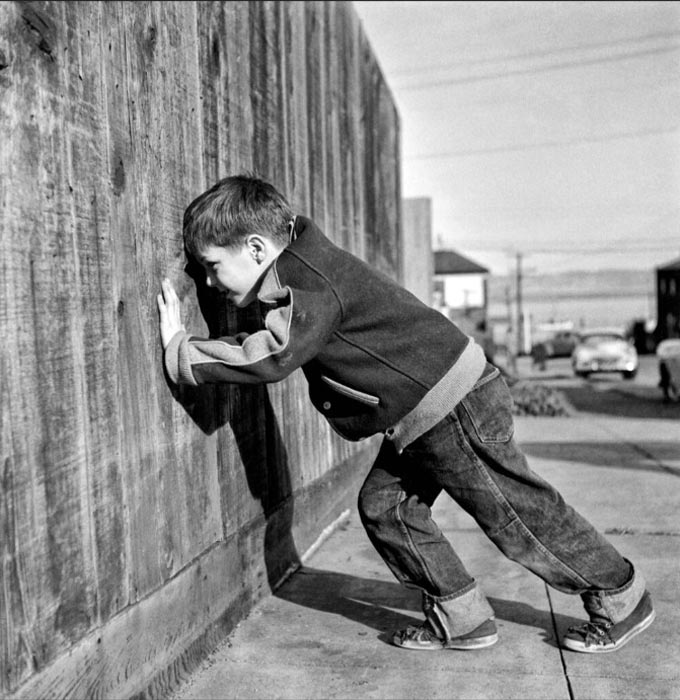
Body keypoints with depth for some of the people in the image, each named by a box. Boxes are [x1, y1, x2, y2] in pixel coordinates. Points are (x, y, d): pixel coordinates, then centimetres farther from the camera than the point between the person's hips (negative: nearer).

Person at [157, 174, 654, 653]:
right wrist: (193, 346, 9)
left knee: (516, 515, 3)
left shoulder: (312, 284, -22)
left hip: (457, 406, -10)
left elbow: (270, 360, -33)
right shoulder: (297, 275, 9)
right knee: (384, 505, 10)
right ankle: (460, 617, 19)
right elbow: (269, 348, 19)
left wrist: (180, 348, -24)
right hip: (420, 418, 10)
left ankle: (622, 599, 23)